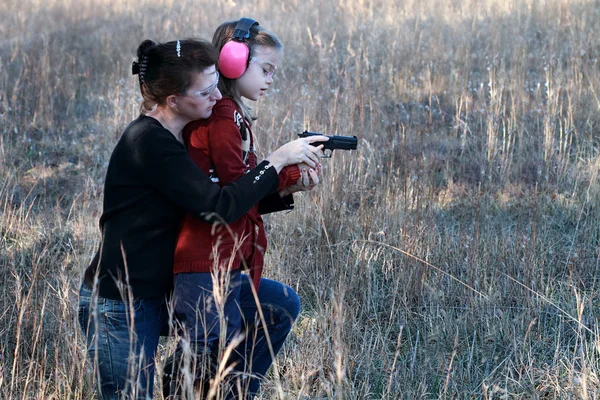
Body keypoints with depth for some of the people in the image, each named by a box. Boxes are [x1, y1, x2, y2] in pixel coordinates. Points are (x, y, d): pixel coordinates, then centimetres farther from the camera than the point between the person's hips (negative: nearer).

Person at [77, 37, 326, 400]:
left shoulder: (167, 139, 8)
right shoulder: (149, 143, -21)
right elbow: (220, 207, -26)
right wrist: (278, 160, -16)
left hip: (153, 298, 9)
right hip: (119, 308, -9)